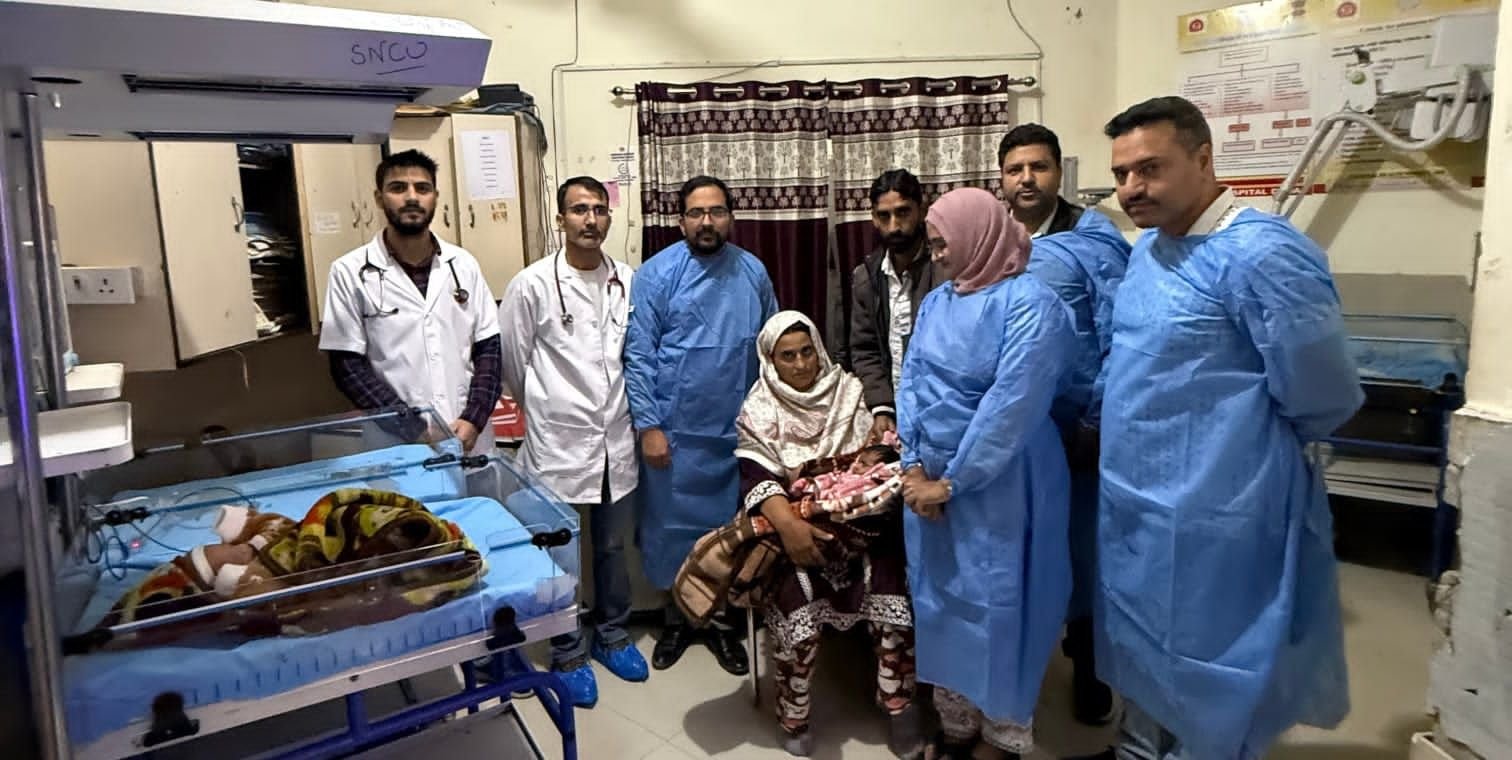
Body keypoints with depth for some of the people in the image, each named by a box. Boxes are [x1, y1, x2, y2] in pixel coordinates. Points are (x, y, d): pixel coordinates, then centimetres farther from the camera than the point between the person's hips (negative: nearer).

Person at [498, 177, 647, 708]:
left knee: (613, 546, 18)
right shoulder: (532, 285, -10)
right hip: (559, 442, -3)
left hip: (617, 439, 4)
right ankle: (568, 653, 28)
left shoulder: (628, 281, 0)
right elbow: (513, 365, 0)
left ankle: (611, 635, 38)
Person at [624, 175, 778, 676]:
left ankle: (722, 621, 30)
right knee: (672, 526, 10)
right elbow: (638, 355, -9)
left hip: (738, 430, 3)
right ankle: (676, 617, 30)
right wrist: (648, 426, -12)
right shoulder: (657, 273, -7)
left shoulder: (753, 271, 3)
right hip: (675, 431, -2)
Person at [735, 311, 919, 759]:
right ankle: (793, 716, -5)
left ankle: (897, 703, 0)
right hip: (796, 525, -2)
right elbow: (754, 475, -10)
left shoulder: (849, 391, 12)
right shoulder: (760, 409, 4)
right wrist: (787, 524, -27)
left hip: (859, 518, 2)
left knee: (893, 595, -22)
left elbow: (879, 453, 11)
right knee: (795, 600, -27)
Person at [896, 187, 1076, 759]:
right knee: (940, 600, 15)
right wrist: (913, 467, -6)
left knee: (995, 605, 6)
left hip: (997, 486, -6)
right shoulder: (936, 302, 6)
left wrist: (951, 483, -17)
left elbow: (1011, 406, -21)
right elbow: (910, 383, 6)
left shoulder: (1029, 303, -16)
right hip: (930, 479, 7)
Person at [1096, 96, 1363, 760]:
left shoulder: (1260, 255, -21)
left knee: (1208, 704, 11)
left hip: (1211, 525, -8)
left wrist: (1241, 441, -1)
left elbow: (1322, 399, -16)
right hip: (1136, 510, 8)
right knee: (1146, 665, 25)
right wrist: (1107, 424, 8)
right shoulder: (1148, 248, 7)